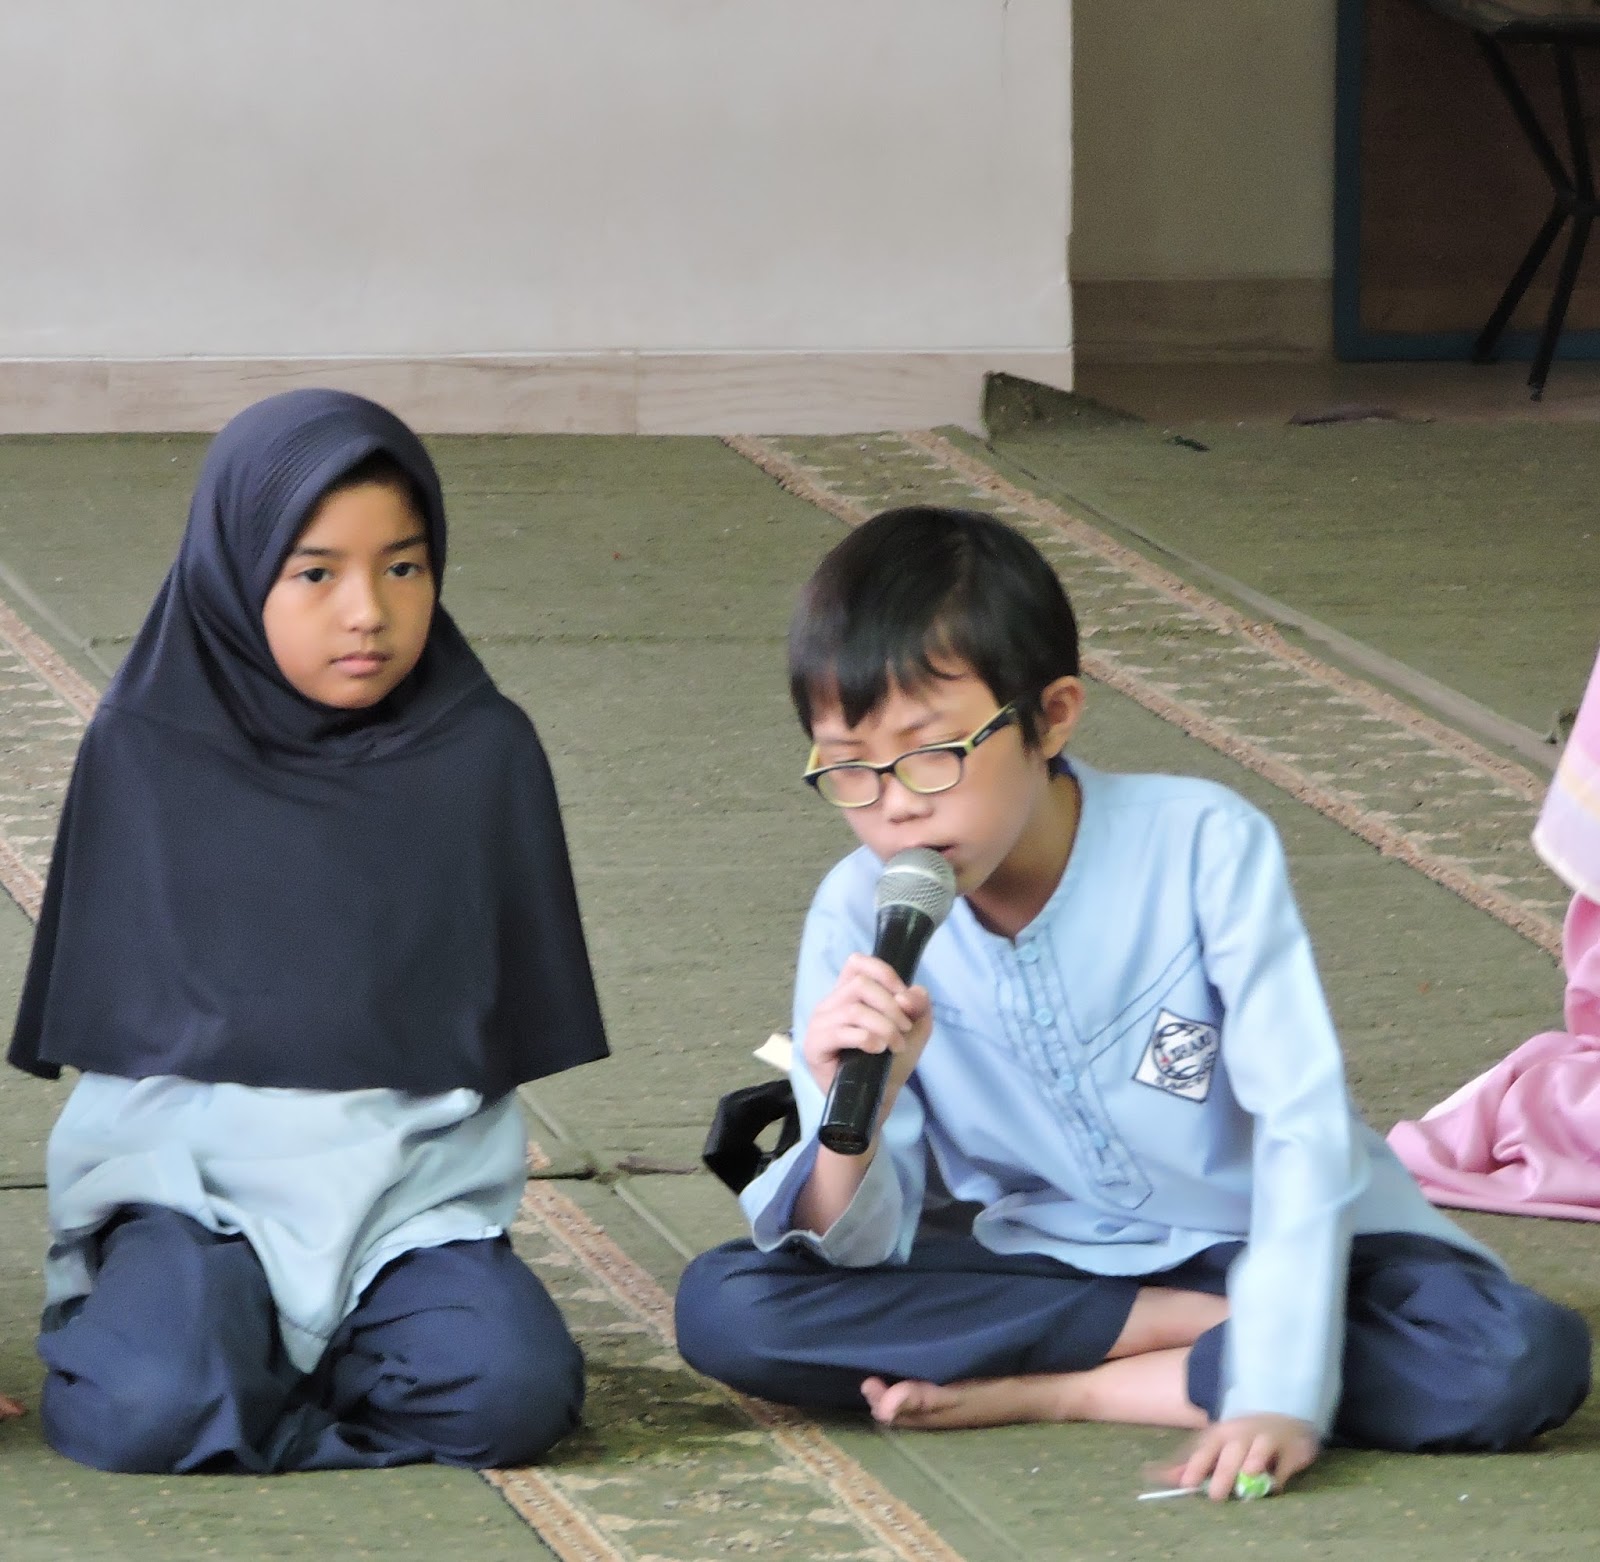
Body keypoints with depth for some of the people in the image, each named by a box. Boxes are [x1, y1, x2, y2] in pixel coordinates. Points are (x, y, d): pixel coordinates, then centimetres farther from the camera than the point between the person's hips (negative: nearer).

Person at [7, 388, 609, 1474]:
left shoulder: (484, 753, 2)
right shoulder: (148, 749, 0)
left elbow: (511, 1014, 9)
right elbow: (106, 1015, 8)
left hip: (416, 1188, 2)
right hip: (193, 1173, -1)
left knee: (512, 1390, -28)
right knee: (150, 1416, -30)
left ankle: (258, 1363, -2)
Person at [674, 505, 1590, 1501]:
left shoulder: (1201, 847, -18)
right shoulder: (859, 917, -11)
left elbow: (1304, 1124, -20)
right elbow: (859, 1251, -13)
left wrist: (1279, 1392, -31)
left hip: (1263, 1241, -2)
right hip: (1035, 1256, 2)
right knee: (722, 1308, -23)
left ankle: (1045, 1393, -20)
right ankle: (1199, 1333, -15)